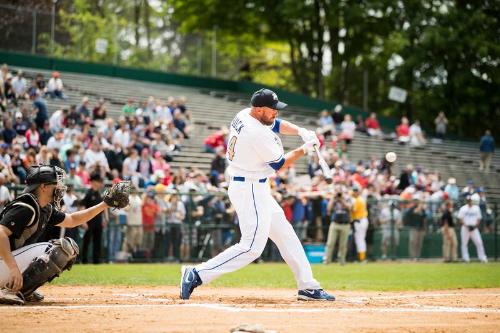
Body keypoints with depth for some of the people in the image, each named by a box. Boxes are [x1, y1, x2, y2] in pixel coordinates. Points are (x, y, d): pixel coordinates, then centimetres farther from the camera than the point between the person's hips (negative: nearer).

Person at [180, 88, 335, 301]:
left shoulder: (243, 115, 4)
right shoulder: (258, 134, -24)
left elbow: (276, 124, 18)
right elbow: (280, 164, -12)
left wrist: (301, 131, 1)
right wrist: (305, 149, 0)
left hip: (257, 189, 11)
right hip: (250, 191, -11)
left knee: (285, 234, 15)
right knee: (252, 247, -11)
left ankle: (308, 286, 20)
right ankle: (197, 275, -12)